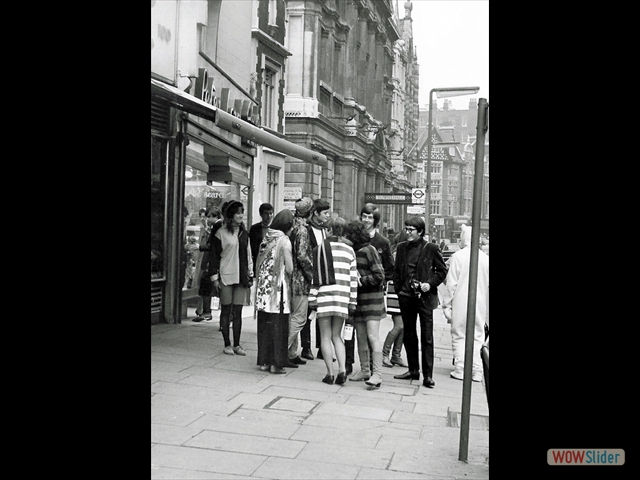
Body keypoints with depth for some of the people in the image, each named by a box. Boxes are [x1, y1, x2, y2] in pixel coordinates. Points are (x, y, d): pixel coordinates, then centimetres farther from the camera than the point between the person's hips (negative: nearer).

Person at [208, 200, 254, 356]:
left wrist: (250, 274, 13)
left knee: (238, 311, 5)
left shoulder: (244, 233, 12)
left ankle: (237, 344, 11)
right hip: (226, 276, -4)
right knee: (226, 310, 3)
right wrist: (214, 277, -7)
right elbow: (215, 256, -3)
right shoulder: (221, 233, -3)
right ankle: (227, 344, 10)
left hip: (241, 277, 4)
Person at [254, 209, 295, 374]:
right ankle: (276, 363, 6)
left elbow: (259, 264, 10)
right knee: (278, 326, 2)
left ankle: (264, 361, 17)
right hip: (278, 288, -6)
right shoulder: (284, 241, -11)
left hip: (263, 288, 6)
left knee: (264, 325, 11)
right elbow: (289, 268, -13)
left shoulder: (266, 238, 7)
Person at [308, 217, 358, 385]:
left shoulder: (319, 250, -1)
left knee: (326, 337, 7)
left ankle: (330, 373, 6)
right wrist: (352, 305, 10)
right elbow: (353, 281, 5)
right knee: (337, 336, 14)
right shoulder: (349, 251, 7)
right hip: (343, 299, 3)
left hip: (324, 297, -3)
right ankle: (342, 369, 1)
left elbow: (315, 279, -2)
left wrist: (313, 305, 1)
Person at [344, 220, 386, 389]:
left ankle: (377, 374, -10)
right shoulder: (353, 251, 10)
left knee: (372, 336, -10)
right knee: (361, 337, 11)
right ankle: (364, 370, 22)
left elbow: (379, 276, -13)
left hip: (372, 298, -7)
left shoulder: (370, 250, -10)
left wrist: (361, 280, -13)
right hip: (358, 299, 7)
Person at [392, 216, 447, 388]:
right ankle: (413, 370, 23)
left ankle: (428, 375, 0)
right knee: (409, 335, 12)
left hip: (425, 297, -5)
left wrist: (430, 284, -11)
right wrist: (398, 289, 6)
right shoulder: (401, 248, 8)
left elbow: (442, 270, 2)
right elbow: (396, 271, 16)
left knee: (427, 337, -3)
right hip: (406, 297, 5)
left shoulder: (430, 248, -4)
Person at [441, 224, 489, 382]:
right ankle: (476, 372, 11)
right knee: (477, 337, 11)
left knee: (459, 336, 6)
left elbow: (451, 284, -9)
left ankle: (460, 370, 6)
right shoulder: (485, 258, 3)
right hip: (480, 304, 4)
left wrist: (447, 304, -2)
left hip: (461, 303, -4)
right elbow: (488, 285, 9)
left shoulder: (457, 256, -10)